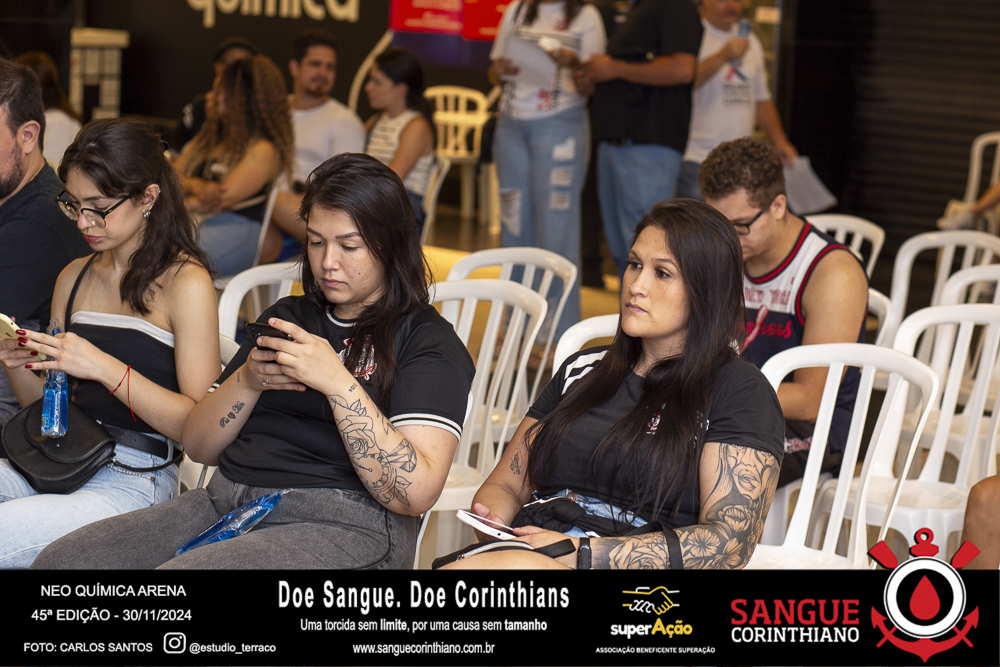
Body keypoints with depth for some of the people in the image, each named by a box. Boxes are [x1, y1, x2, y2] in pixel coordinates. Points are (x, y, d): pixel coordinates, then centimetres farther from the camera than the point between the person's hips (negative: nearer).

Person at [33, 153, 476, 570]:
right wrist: (248, 381, -1)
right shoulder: (287, 317, 23)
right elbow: (198, 447, 19)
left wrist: (338, 382, -18)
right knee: (57, 562, -13)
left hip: (342, 525, -7)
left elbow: (416, 492, -13)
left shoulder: (426, 339, 2)